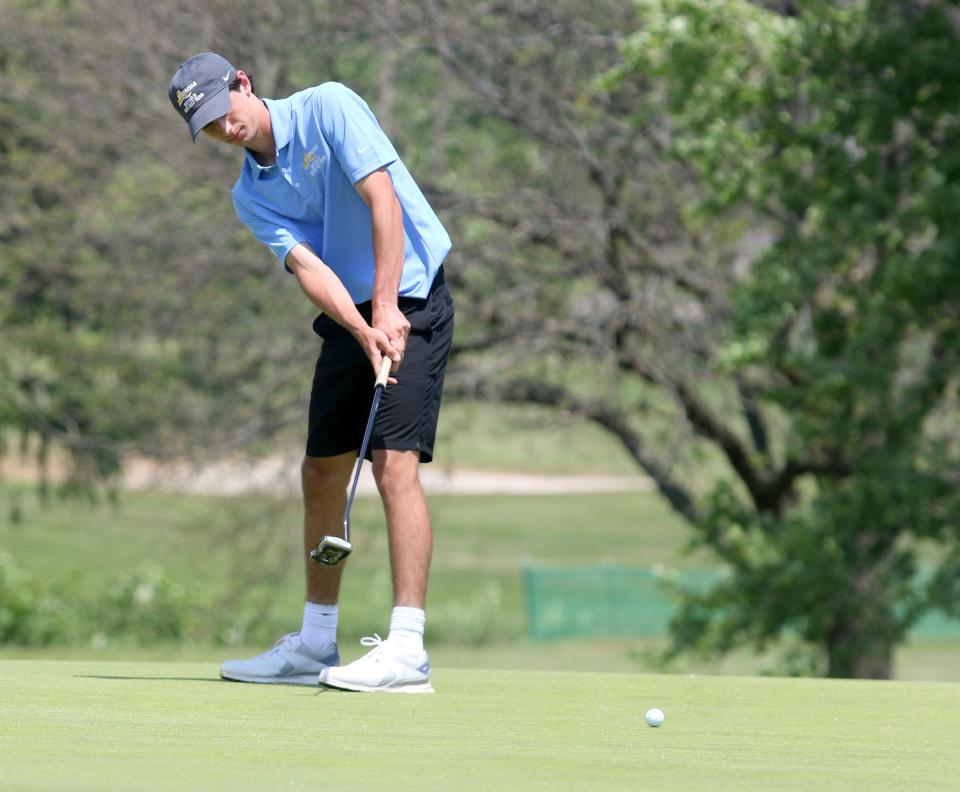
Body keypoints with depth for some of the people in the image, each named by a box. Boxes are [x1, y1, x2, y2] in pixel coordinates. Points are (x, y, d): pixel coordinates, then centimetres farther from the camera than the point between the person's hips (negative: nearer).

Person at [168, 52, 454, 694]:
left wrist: (386, 309, -22)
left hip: (411, 300, -7)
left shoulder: (328, 107, -10)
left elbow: (382, 198, -17)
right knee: (322, 472, 9)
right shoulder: (251, 196, 6)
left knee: (395, 464, -17)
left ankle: (407, 651, -21)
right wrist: (362, 331, -25)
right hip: (349, 317, 7)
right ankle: (316, 643, 20)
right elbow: (308, 267, -8)